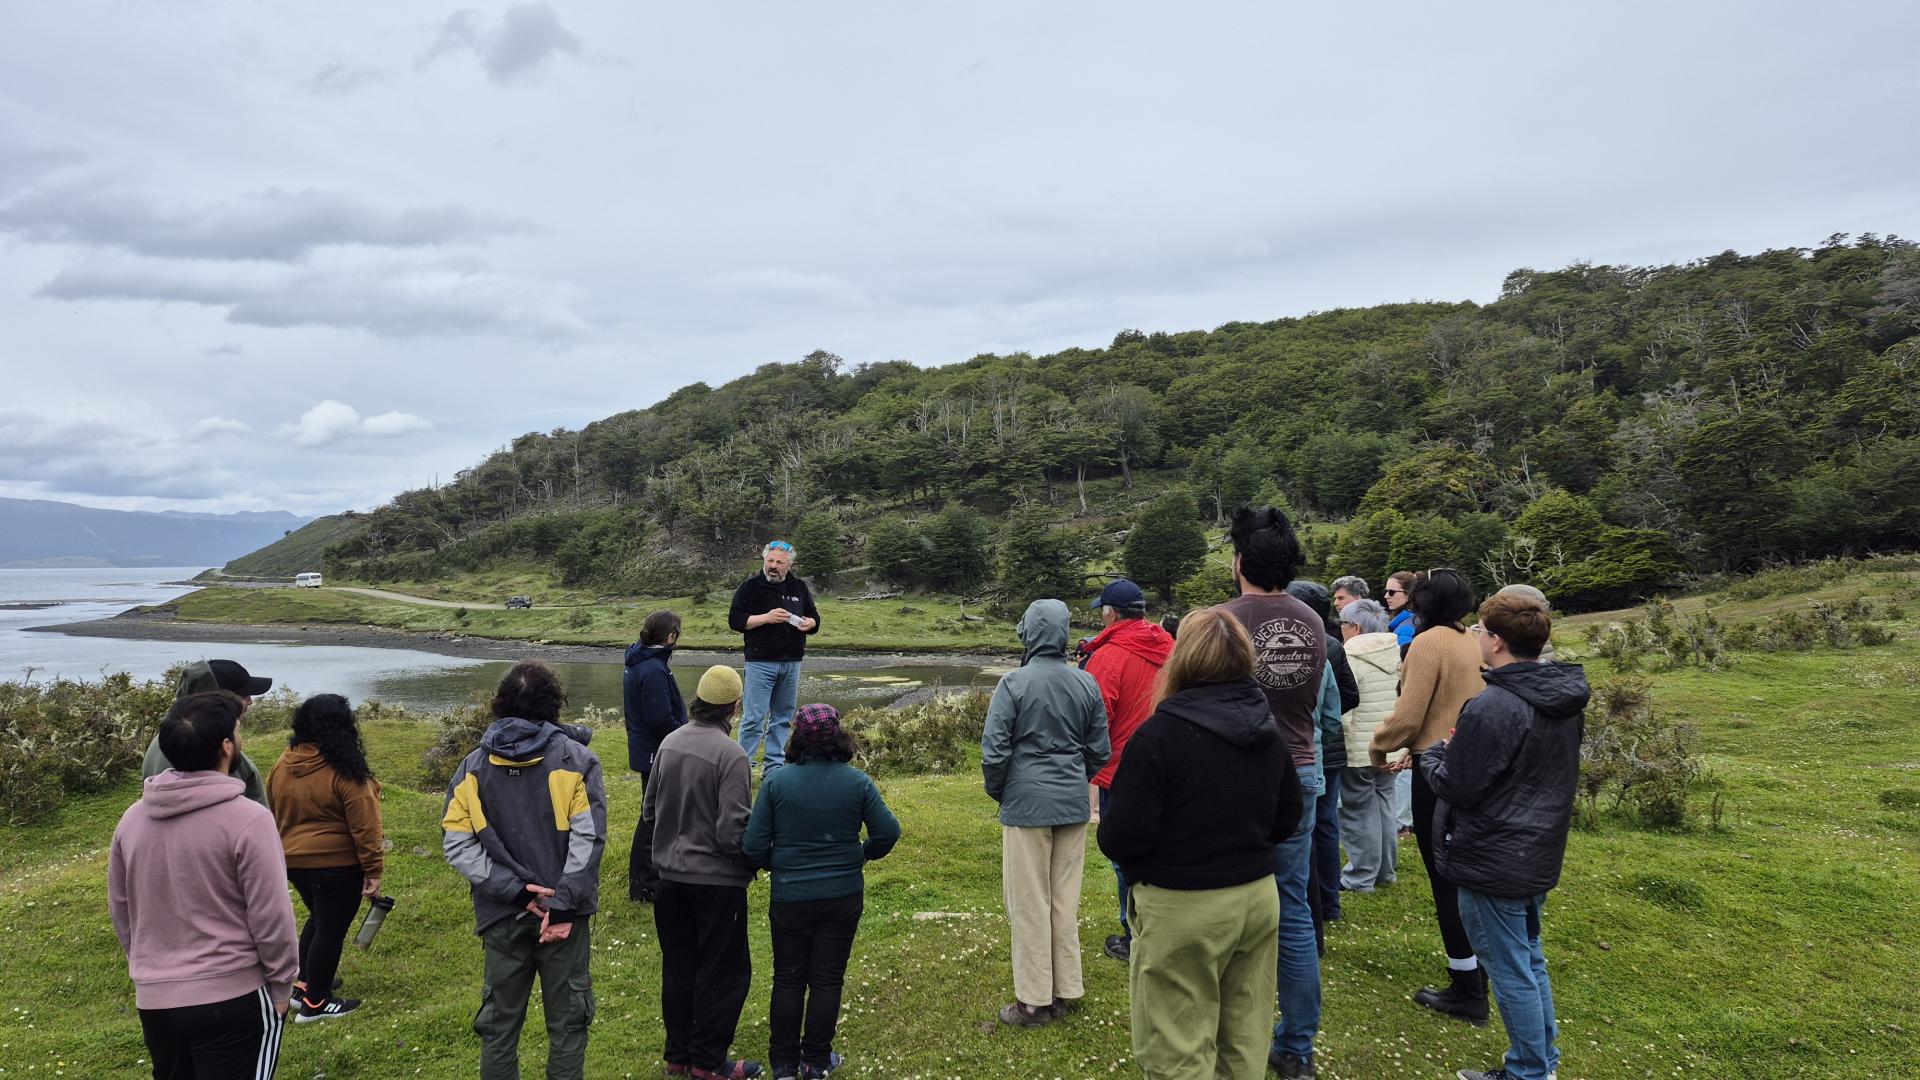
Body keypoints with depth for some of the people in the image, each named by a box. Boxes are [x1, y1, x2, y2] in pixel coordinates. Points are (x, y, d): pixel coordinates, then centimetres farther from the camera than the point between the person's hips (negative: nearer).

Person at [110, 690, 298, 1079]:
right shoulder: (248, 819, -19)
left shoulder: (131, 818, 1)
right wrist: (280, 987, -2)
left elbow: (120, 913, 12)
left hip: (153, 1001, 6)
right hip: (233, 998, -6)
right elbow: (272, 918, -16)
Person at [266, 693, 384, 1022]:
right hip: (336, 865, -7)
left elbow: (273, 815, 12)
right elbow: (364, 826, -18)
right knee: (331, 929, 7)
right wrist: (373, 870, -11)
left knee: (318, 918, 26)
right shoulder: (345, 771, -20)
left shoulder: (283, 765, 0)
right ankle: (315, 1003, 16)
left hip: (293, 861, 7)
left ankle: (303, 986, 34)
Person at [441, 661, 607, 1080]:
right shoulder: (576, 759, -7)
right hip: (563, 913, -2)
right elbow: (587, 839, -15)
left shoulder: (473, 767, 2)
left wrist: (515, 890, -9)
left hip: (502, 915, 2)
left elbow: (456, 843, -5)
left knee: (499, 1021, 17)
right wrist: (563, 906, -13)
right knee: (567, 1021, 11)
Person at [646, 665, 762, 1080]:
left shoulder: (669, 743, -2)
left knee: (678, 968, 18)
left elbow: (650, 809, 10)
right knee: (724, 972, 9)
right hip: (717, 880, -6)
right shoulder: (731, 755, -21)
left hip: (671, 876, 7)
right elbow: (732, 831, -22)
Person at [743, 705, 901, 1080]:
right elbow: (888, 831, -8)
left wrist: (775, 865, 9)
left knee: (788, 980, 15)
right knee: (827, 979, 13)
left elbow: (753, 846, -11)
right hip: (843, 895, 0)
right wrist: (861, 855, 11)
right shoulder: (857, 782, -10)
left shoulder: (777, 781, -12)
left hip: (789, 897, 0)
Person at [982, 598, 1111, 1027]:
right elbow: (1100, 750, 6)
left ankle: (1034, 1000, 13)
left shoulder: (1014, 683, -14)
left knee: (1029, 904, 6)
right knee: (1066, 900, 15)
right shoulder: (1086, 683, -1)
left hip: (1026, 803, -4)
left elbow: (994, 751, -14)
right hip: (1074, 805, 4)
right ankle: (1067, 990, 24)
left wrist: (998, 792, 4)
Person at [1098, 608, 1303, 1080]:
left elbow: (1120, 839, -19)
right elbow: (1287, 819, 13)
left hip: (1182, 909, -7)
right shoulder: (1269, 731, 3)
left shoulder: (1159, 735, -19)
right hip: (1258, 897, 7)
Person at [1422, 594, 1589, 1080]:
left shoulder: (1492, 707, -26)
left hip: (1495, 861, -9)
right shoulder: (1566, 698, 3)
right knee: (1530, 959, 22)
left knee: (1510, 971, 6)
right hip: (1541, 854, 9)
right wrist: (1462, 748, 11)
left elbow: (1457, 787, -20)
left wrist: (1433, 753, -1)